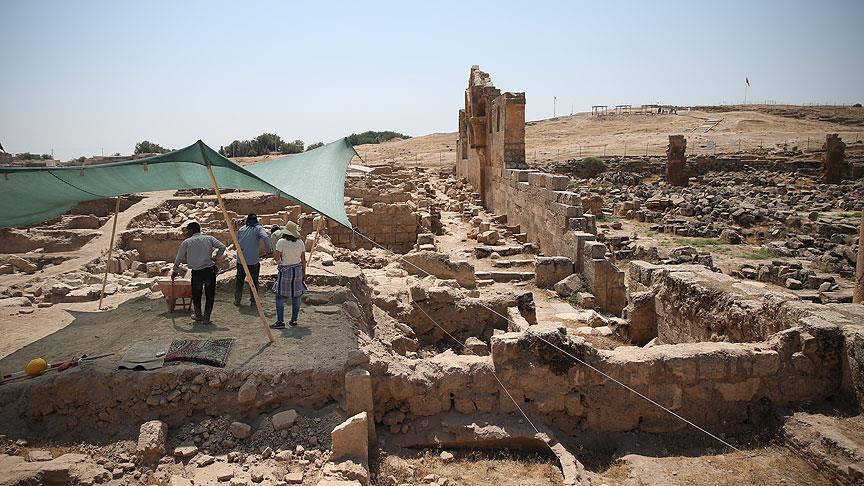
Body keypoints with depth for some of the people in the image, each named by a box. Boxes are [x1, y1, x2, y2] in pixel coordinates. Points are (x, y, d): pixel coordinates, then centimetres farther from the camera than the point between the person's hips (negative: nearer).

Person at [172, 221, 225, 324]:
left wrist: (175, 271, 27)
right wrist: (215, 258, 10)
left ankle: (198, 316, 33)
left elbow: (178, 259, 13)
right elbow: (222, 247, -2)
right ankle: (206, 318, 9)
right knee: (210, 295, 10)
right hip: (210, 269, 1)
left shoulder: (186, 242, 6)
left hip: (196, 272, -1)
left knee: (196, 295, 19)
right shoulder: (208, 238, 9)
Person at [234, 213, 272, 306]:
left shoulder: (241, 229, 10)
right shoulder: (258, 228, -4)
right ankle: (253, 301, 13)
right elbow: (265, 238, -22)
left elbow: (237, 242, 16)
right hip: (253, 260, -3)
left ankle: (237, 300, 21)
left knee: (239, 280, 16)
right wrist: (269, 249, -12)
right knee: (254, 281, 9)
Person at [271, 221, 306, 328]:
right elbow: (303, 260, 5)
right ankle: (294, 320, 16)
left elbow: (277, 258, -14)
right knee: (296, 296, 11)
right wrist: (304, 273, 14)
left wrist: (273, 253, 8)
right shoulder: (300, 242, 0)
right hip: (297, 270, 5)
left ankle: (280, 321, 0)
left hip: (285, 271, -5)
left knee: (279, 297, 3)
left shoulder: (281, 242, -14)